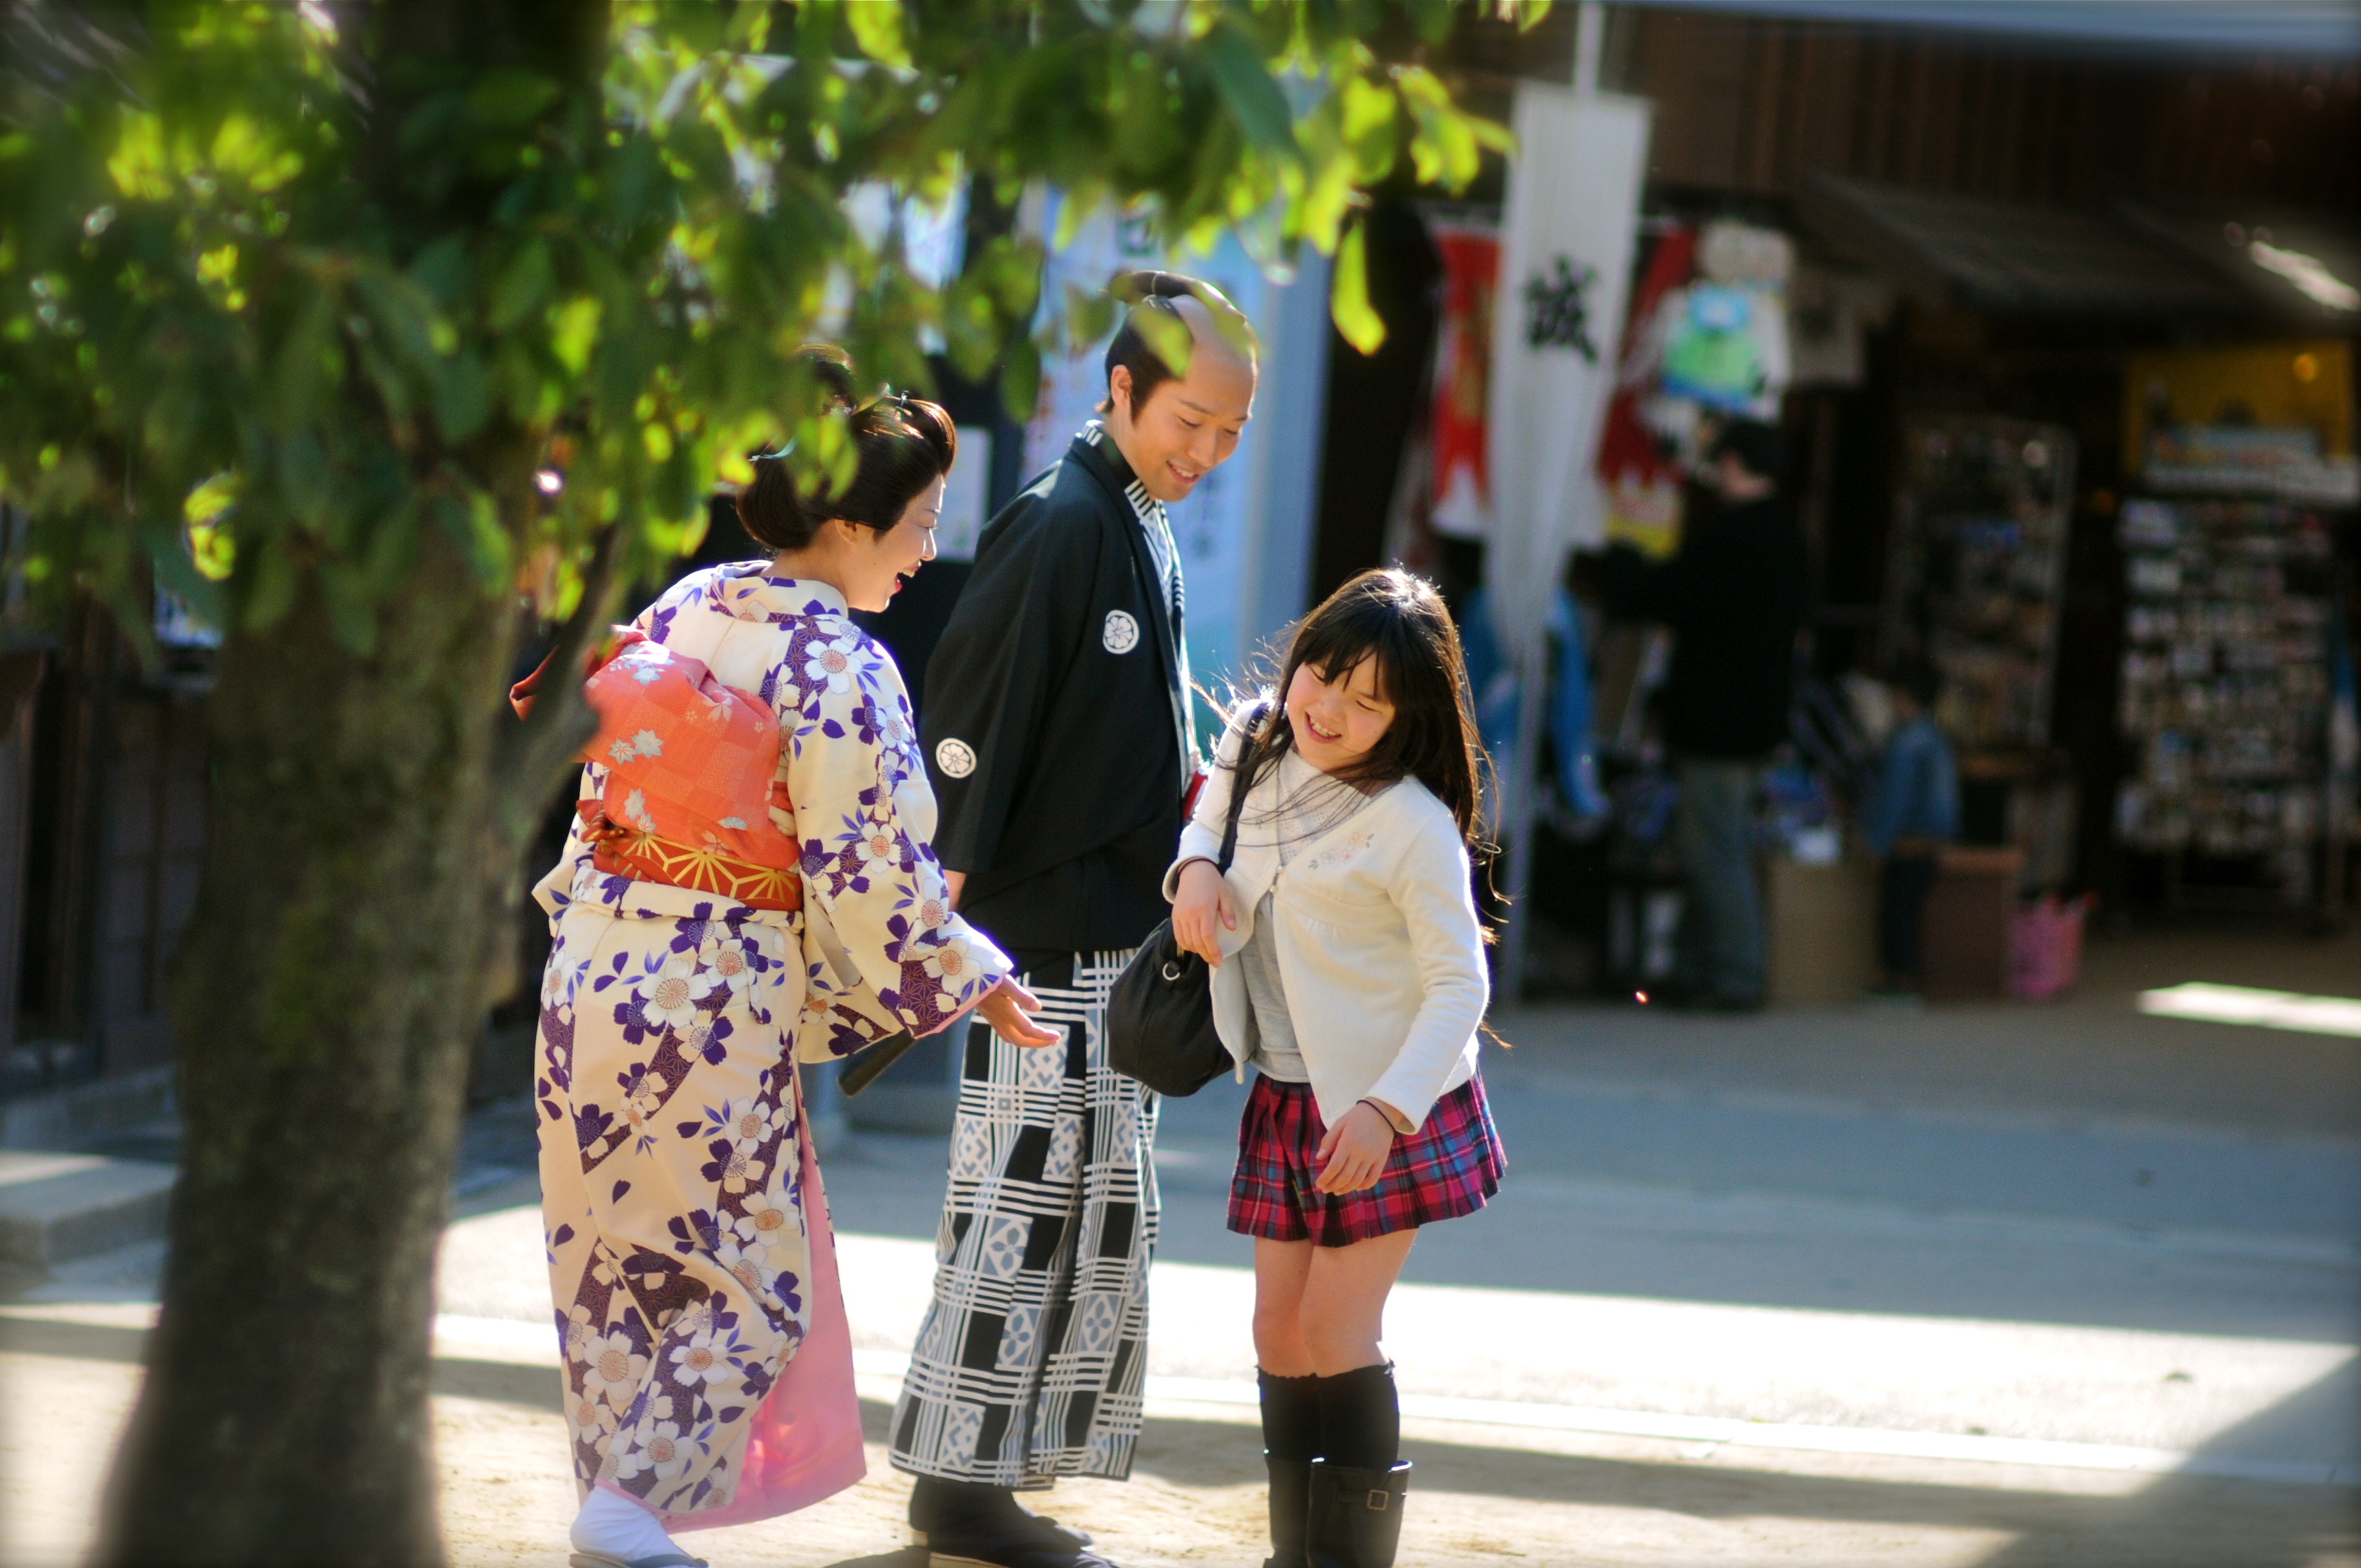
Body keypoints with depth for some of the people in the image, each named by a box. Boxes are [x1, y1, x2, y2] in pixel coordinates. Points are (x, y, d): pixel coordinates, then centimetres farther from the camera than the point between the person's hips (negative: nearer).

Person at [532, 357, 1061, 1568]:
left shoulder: (683, 608, 5)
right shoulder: (840, 669, -16)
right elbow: (867, 877, -14)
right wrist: (973, 980, 0)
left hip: (597, 963, 7)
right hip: (714, 997, -7)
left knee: (616, 1250, 16)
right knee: (738, 1278, 6)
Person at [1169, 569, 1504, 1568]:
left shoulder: (1412, 826, -20)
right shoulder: (1252, 748, 0)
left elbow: (1459, 984, -18)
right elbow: (1210, 817, 21)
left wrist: (1386, 1108, -27)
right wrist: (1194, 866, -3)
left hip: (1391, 1104, -7)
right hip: (1285, 1099, 7)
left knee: (1334, 1329, -8)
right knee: (1279, 1326, 8)